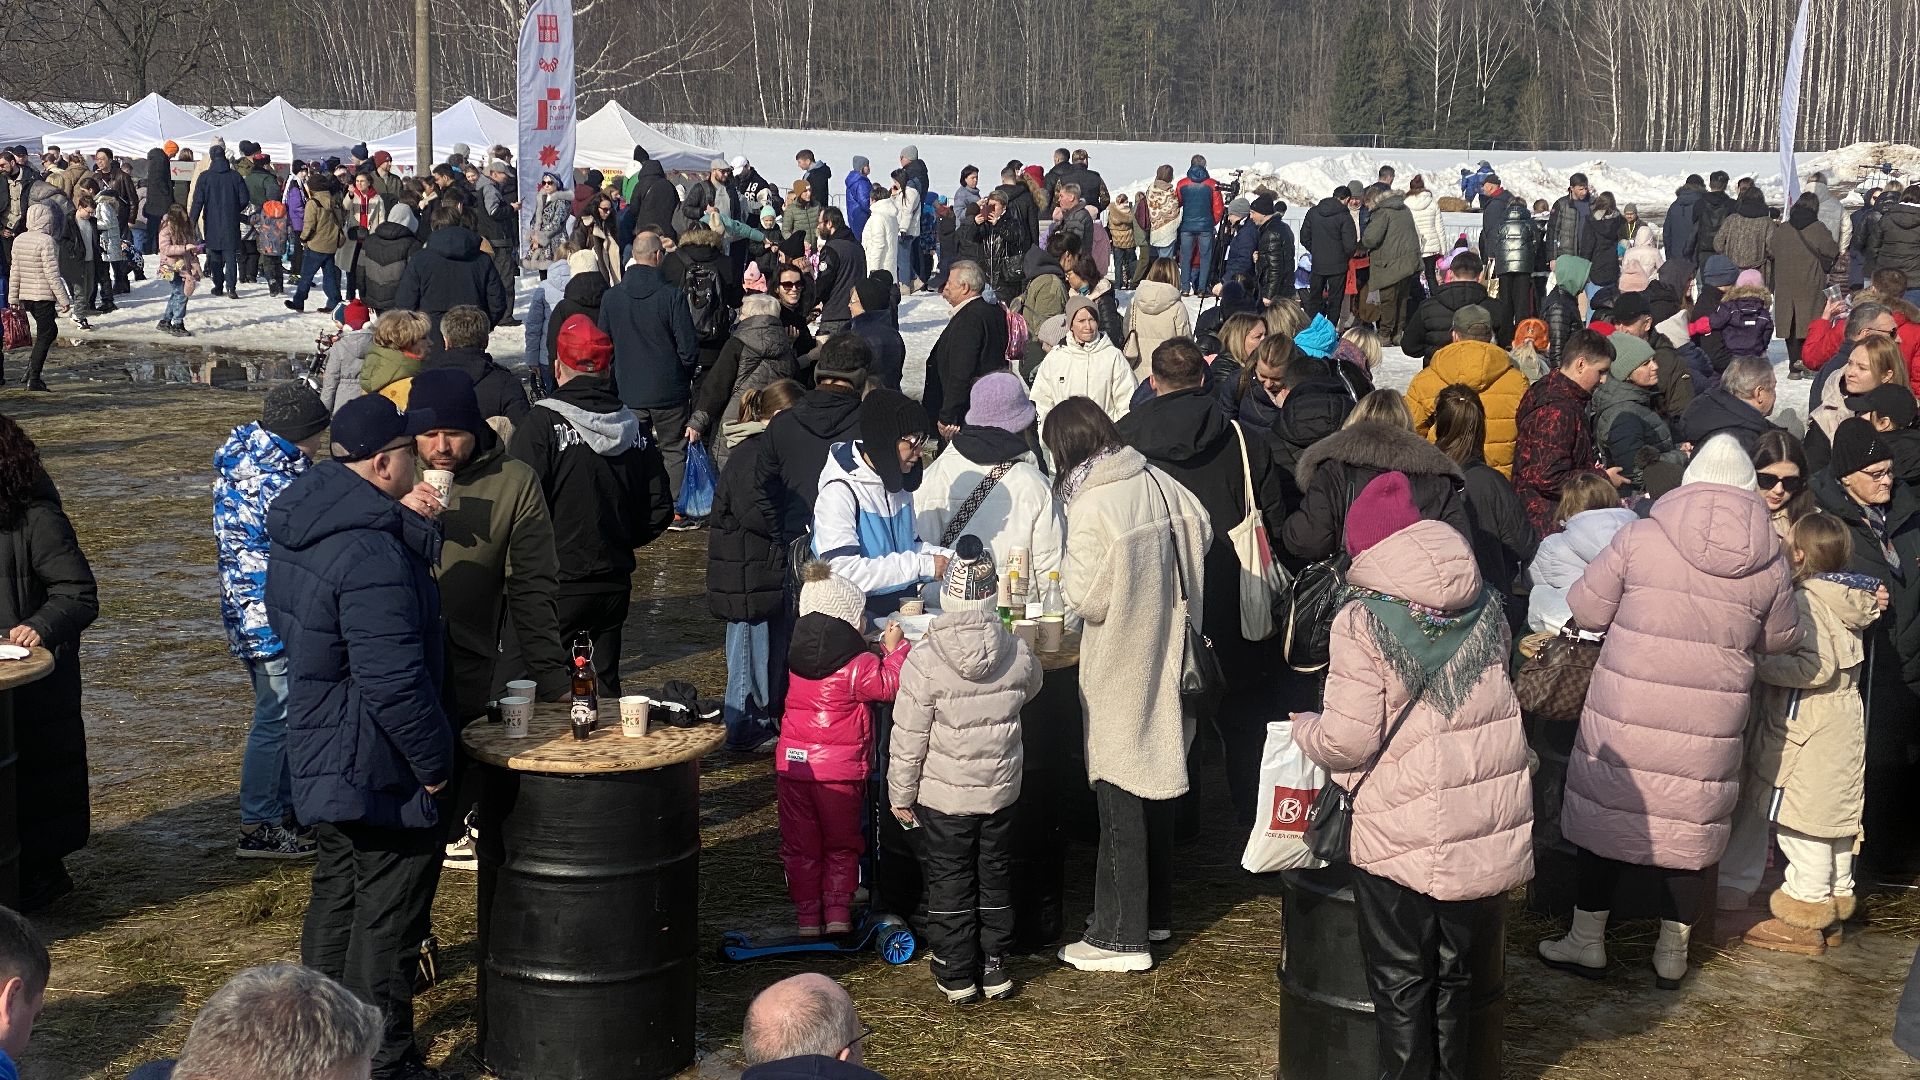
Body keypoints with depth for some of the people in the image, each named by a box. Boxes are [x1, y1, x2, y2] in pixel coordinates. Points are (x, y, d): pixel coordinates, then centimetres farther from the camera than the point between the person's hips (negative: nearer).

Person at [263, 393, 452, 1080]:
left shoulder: (301, 528, 4)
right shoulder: (372, 555, -29)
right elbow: (394, 682, -30)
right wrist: (434, 760, -17)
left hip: (322, 758, 10)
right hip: (382, 774, -10)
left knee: (337, 894, 24)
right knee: (386, 919, 3)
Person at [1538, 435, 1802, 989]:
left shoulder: (1640, 538, -9)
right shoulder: (1770, 562, -3)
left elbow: (1585, 610, -1)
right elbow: (1781, 639, 11)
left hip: (1624, 717, -1)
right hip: (1709, 728, 2)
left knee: (1607, 815, 13)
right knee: (1689, 825, 14)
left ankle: (1587, 942, 23)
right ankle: (1672, 953, 24)